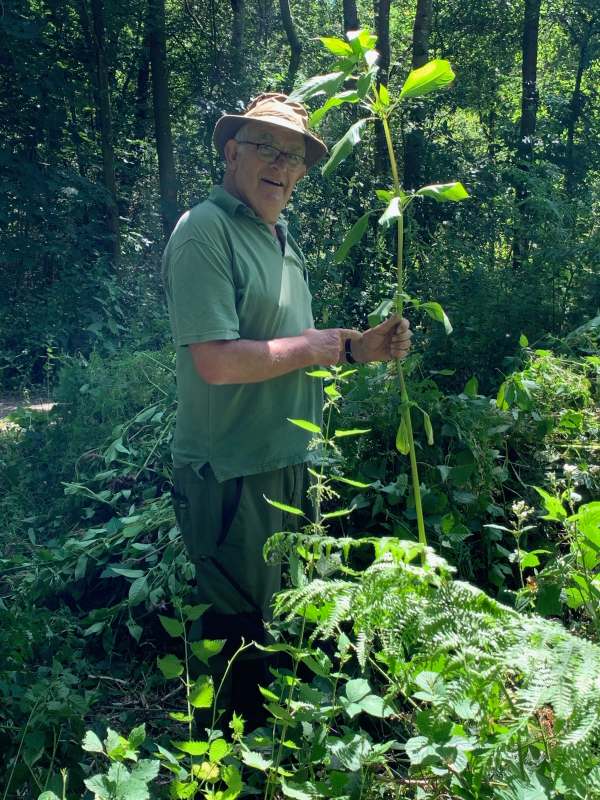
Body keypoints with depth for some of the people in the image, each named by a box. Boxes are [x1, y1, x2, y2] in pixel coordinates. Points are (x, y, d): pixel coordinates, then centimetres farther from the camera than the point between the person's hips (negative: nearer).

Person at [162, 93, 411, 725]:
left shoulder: (282, 241, 15)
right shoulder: (206, 232, -15)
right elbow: (216, 361, -26)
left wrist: (359, 348, 6)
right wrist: (312, 347, -14)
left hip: (286, 466, 10)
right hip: (231, 475, -10)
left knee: (281, 619, 23)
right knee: (236, 633, 4)